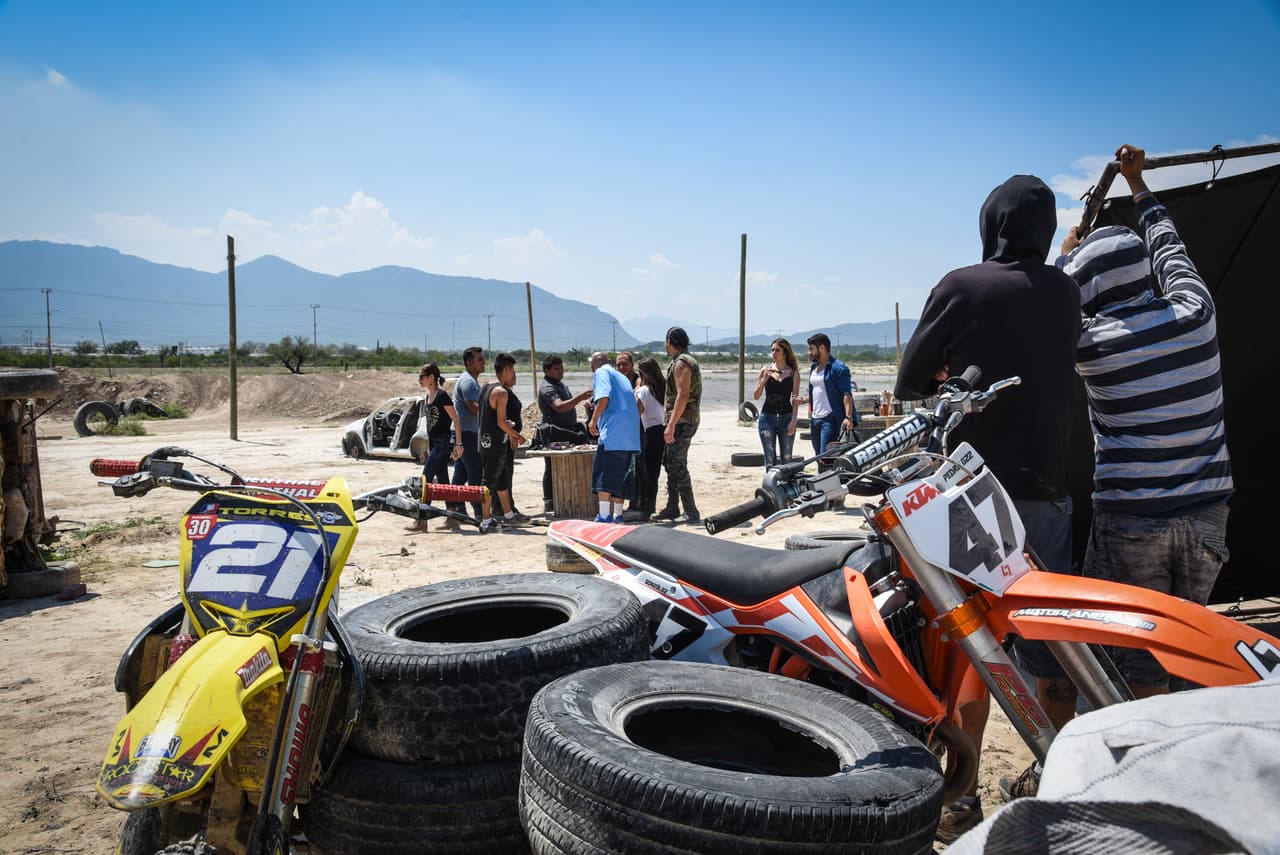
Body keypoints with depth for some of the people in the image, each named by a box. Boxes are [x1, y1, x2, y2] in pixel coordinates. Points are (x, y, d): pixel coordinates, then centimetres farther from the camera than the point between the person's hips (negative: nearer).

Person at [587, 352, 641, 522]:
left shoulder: (601, 372, 2)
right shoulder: (622, 376, 27)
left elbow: (603, 398, -15)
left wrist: (593, 420, -7)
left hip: (612, 433, -8)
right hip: (631, 434, 8)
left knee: (604, 476, -9)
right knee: (622, 476, 13)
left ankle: (604, 517, -16)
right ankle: (618, 515, 16)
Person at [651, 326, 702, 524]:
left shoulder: (681, 363, -13)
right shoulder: (688, 361, 19)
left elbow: (683, 395, -23)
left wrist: (671, 424, -26)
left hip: (681, 421, -11)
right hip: (686, 421, 11)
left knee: (678, 466, -10)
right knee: (670, 463, 16)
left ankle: (691, 513, -8)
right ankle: (672, 509, 22)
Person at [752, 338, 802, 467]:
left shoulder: (793, 372, 2)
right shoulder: (765, 370, 5)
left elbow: (795, 400, 0)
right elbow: (756, 396, 4)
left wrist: (793, 421, -9)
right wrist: (763, 381, -12)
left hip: (786, 417, -1)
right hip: (767, 417, 1)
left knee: (786, 459, 3)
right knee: (770, 458, 1)